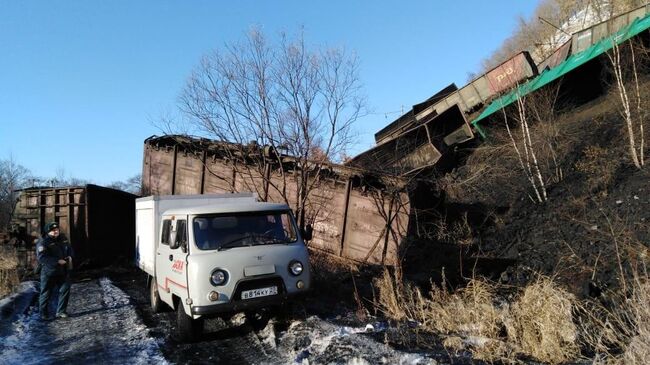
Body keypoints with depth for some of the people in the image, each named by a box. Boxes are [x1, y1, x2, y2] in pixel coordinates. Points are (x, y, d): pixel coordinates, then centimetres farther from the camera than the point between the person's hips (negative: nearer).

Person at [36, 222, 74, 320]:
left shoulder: (63, 239, 8)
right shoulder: (43, 242, -14)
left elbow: (69, 248, 22)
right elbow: (41, 257, -24)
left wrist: (70, 256, 1)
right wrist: (58, 261, -26)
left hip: (63, 271, 6)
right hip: (49, 272, -6)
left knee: (65, 290, 6)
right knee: (46, 293, 4)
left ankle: (61, 312, 18)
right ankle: (44, 314, 17)